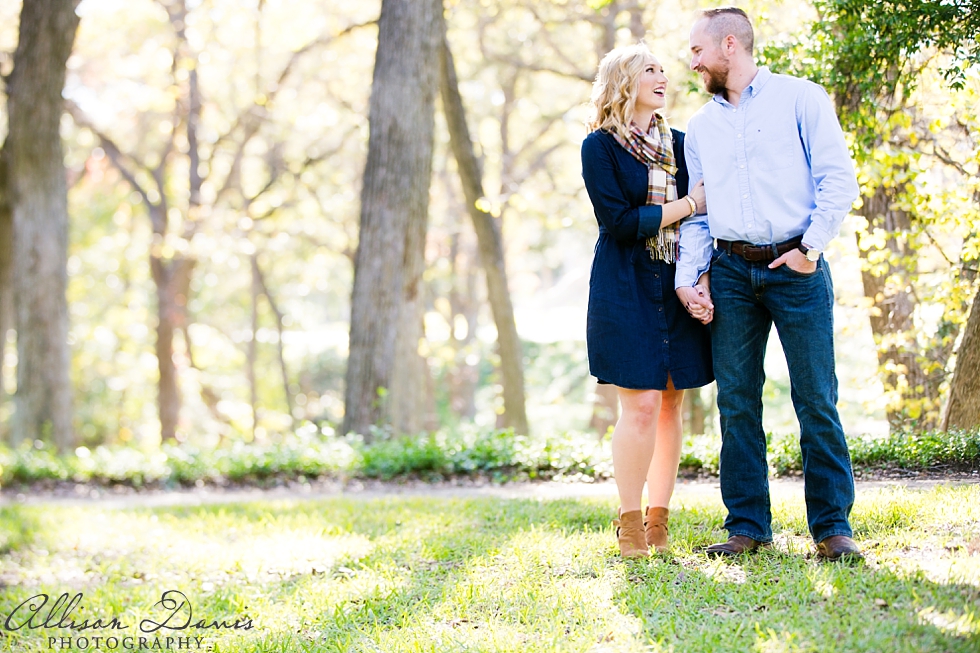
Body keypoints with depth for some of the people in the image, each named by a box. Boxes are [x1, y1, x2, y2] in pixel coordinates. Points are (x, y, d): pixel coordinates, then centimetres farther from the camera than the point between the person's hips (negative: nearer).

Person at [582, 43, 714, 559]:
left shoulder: (679, 144, 15)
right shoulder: (600, 146, -1)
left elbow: (704, 215, 14)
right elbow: (618, 221, -11)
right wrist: (686, 205, -8)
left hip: (676, 288, 5)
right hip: (626, 288, -5)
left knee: (672, 404, 2)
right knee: (641, 405, -10)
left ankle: (659, 519, 10)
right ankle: (630, 523, 0)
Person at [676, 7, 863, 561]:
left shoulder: (800, 98, 3)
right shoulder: (701, 125, 17)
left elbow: (839, 180, -4)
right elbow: (697, 209, 17)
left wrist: (812, 247, -13)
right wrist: (688, 275, 3)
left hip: (796, 267, -4)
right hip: (731, 272, 4)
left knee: (817, 399, -5)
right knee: (737, 401, 3)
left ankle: (832, 525, 1)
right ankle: (748, 525, 10)